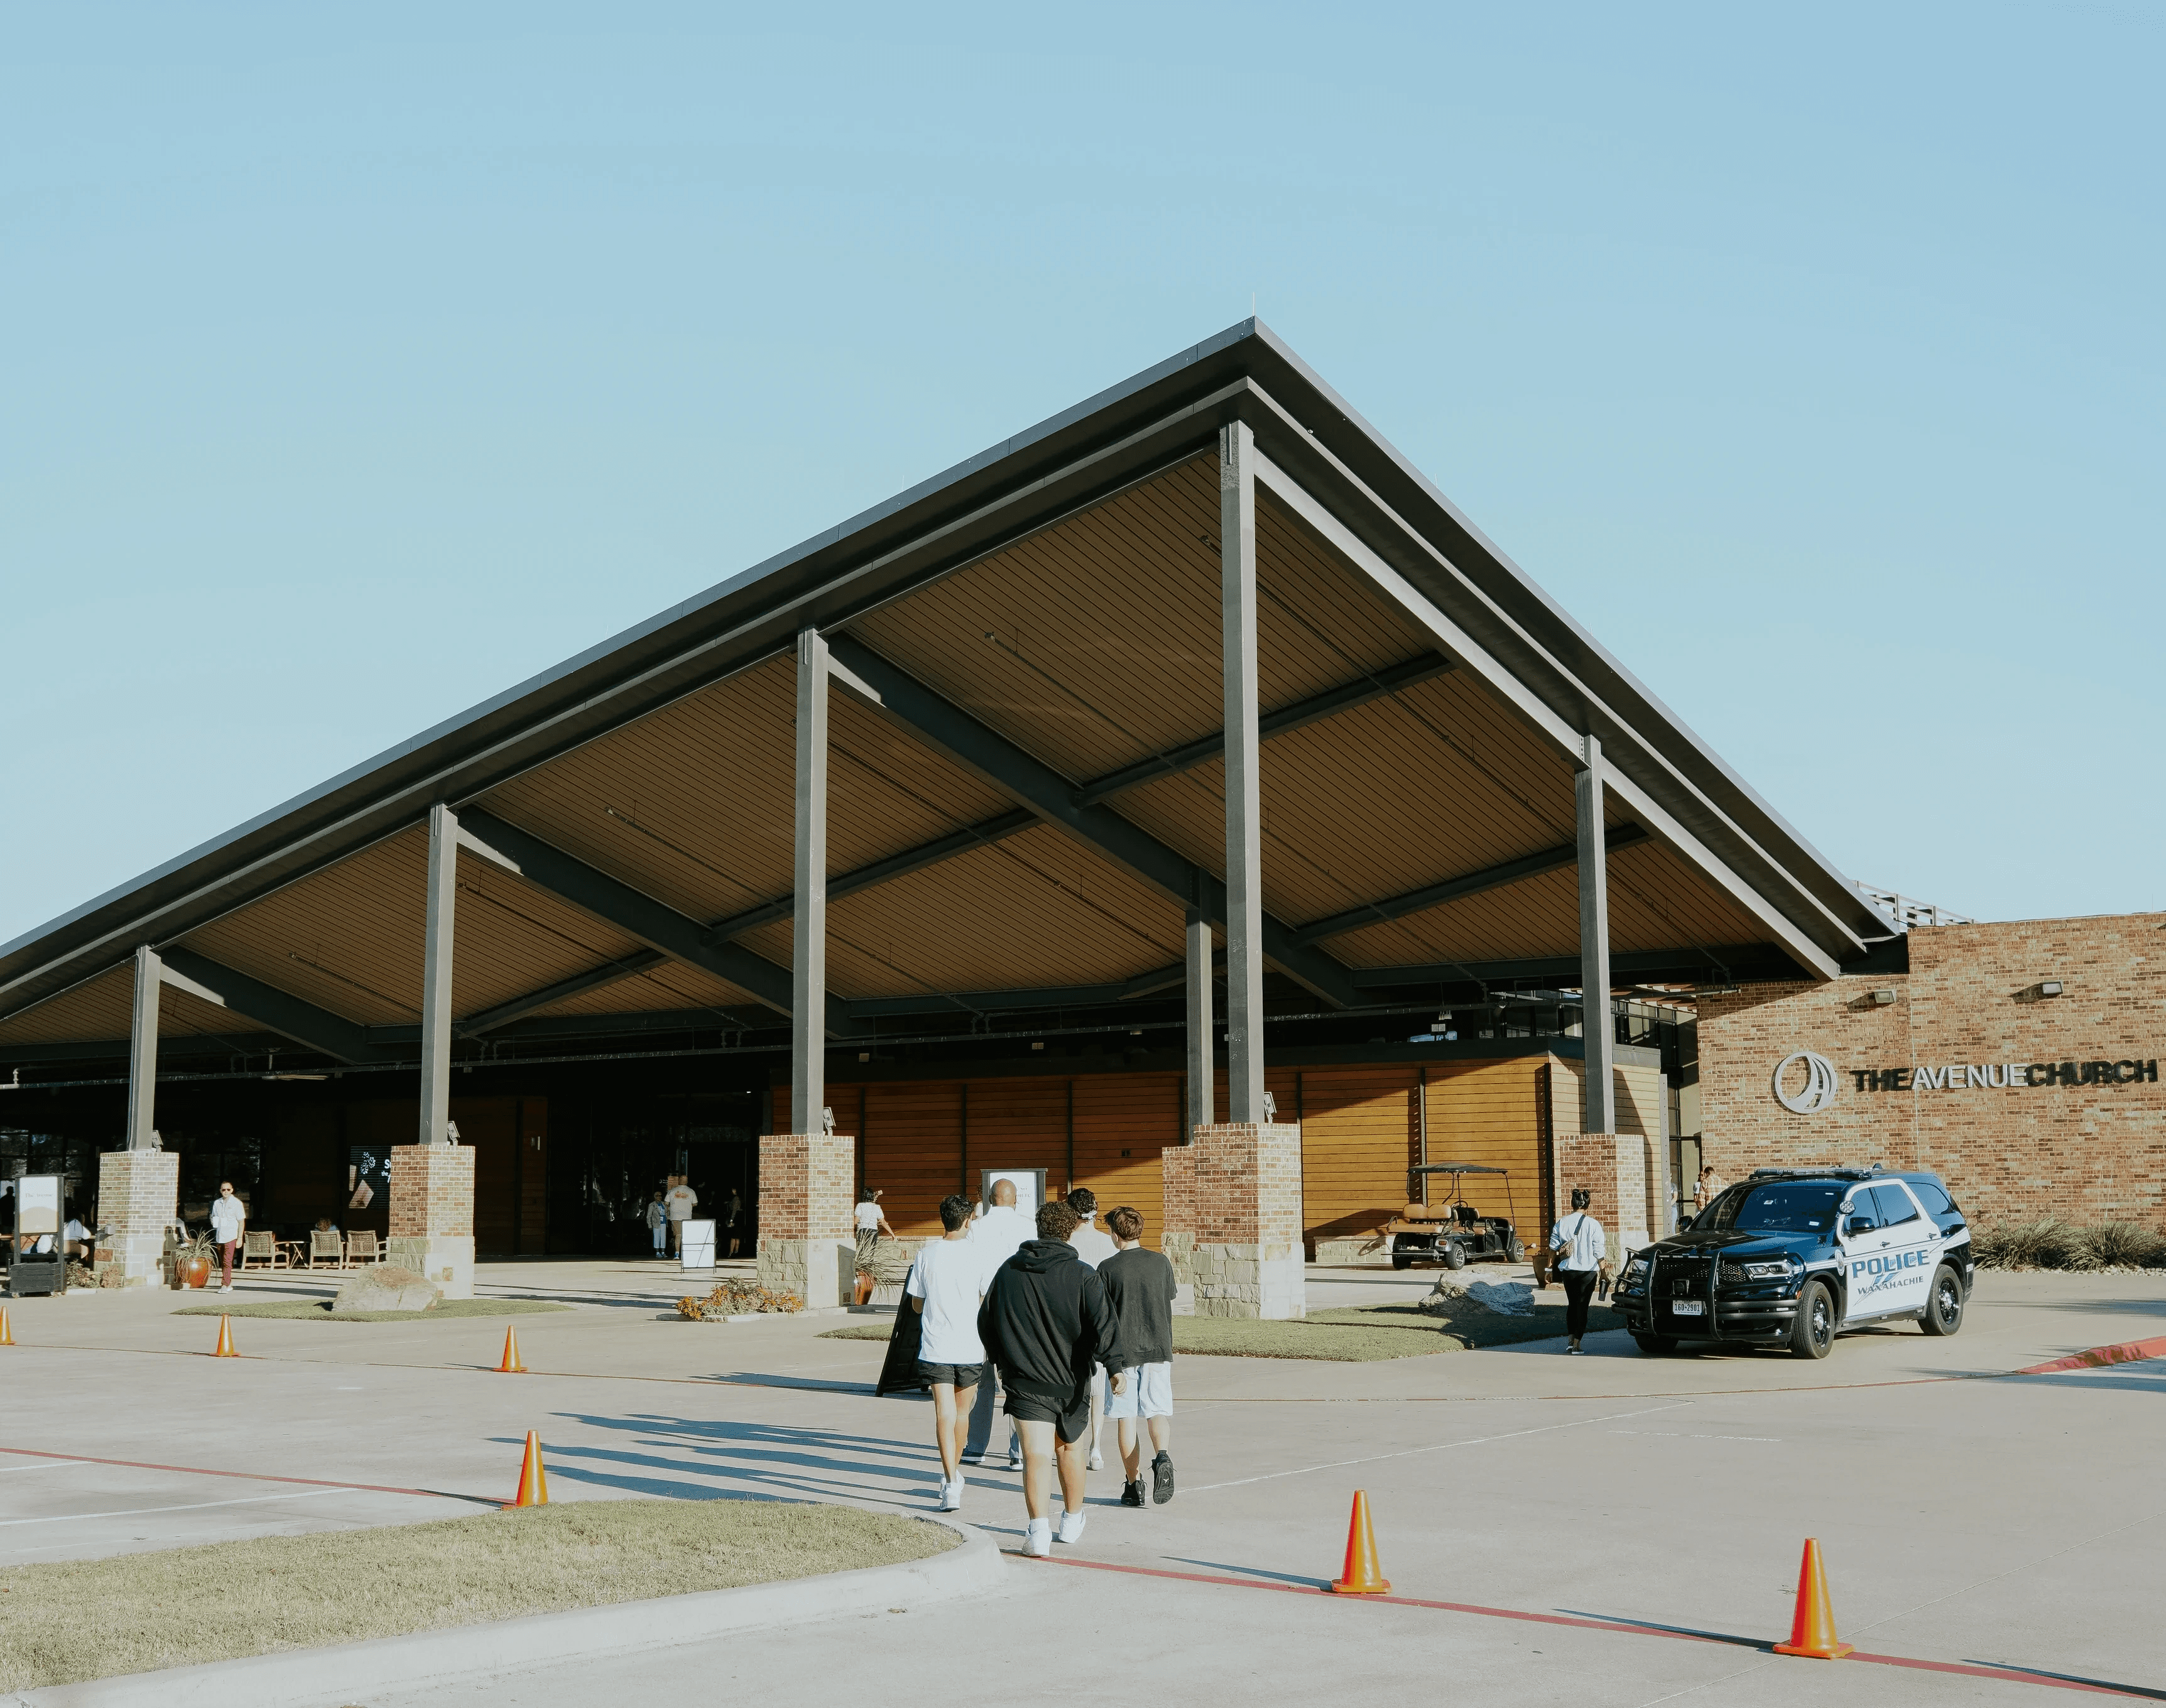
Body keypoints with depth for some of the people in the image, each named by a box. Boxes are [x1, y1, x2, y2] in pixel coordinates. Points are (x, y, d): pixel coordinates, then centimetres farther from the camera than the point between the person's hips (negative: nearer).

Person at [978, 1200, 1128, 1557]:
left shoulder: (1008, 1271, 5)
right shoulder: (1083, 1276, -5)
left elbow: (985, 1323, 15)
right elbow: (1102, 1324, -18)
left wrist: (1002, 1360, 30)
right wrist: (1116, 1366, -24)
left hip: (1025, 1382, 0)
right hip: (1071, 1381, 0)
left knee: (1036, 1454, -7)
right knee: (1070, 1449, 19)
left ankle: (1038, 1529, -23)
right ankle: (1072, 1522, 35)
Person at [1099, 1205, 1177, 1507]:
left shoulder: (1108, 1268, -6)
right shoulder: (1161, 1262, 2)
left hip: (1122, 1351, -2)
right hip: (1158, 1348, 2)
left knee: (1126, 1418, 6)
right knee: (1157, 1412, 4)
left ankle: (1133, 1483, 7)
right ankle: (1162, 1456, -25)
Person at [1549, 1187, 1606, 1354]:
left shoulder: (1561, 1223, -1)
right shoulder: (1593, 1225, -9)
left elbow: (1553, 1248, 3)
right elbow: (1599, 1251, -7)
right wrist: (1601, 1270, 3)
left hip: (1568, 1270, 3)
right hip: (1588, 1271, -3)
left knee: (1572, 1304, 19)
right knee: (1582, 1306, 3)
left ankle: (1570, 1339, 16)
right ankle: (1577, 1343, 1)